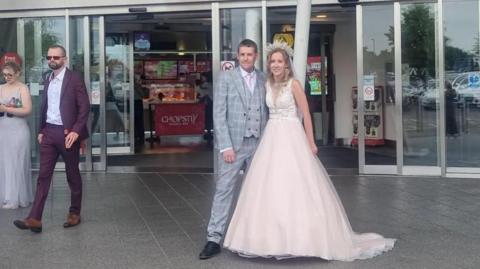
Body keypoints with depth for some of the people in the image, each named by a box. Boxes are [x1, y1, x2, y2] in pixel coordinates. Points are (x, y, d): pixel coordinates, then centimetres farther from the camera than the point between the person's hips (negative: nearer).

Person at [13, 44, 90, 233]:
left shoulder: (75, 78, -7)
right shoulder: (48, 80, 13)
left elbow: (85, 107, -12)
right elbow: (44, 107, 18)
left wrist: (76, 131, -19)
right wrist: (41, 131, 11)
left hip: (67, 133, -5)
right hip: (49, 132, 5)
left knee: (73, 175, 7)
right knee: (43, 175, 0)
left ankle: (74, 213, 20)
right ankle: (34, 219, -2)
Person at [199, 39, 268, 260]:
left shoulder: (264, 80, 9)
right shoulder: (226, 78, -1)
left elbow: (267, 112, 11)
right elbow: (219, 114, -6)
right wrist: (226, 146, -13)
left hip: (259, 143, 4)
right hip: (234, 144, -3)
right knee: (224, 190, -3)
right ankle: (214, 239, 0)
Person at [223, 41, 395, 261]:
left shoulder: (294, 84, -7)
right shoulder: (267, 84, 9)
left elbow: (306, 115, -6)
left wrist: (311, 143, -8)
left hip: (291, 138, -6)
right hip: (271, 139, 6)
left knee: (295, 188, -5)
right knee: (270, 189, 6)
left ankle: (299, 237, 6)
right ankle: (274, 238, 15)